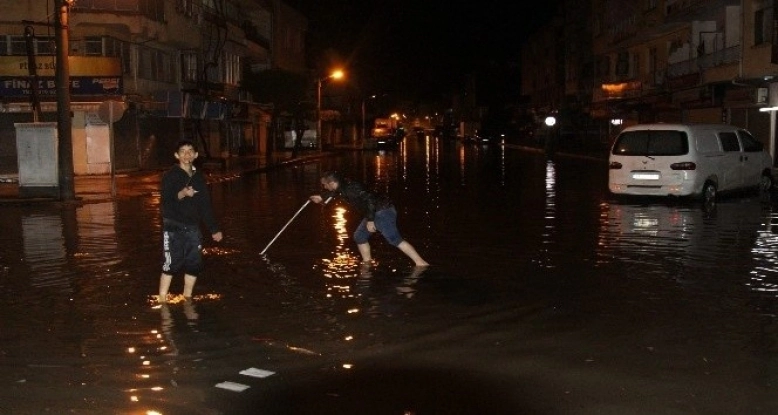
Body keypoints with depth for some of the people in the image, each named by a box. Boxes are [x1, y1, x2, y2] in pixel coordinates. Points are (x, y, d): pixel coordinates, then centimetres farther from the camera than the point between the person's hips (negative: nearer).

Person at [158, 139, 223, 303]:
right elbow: (165, 201, -15)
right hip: (173, 228, -5)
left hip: (193, 228, 5)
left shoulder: (198, 177, 11)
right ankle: (162, 299, 0)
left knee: (194, 264, 7)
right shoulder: (170, 176, -5)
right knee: (171, 265, -7)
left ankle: (187, 297, 23)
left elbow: (205, 205, 17)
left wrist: (214, 228, 17)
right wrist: (182, 194, -34)